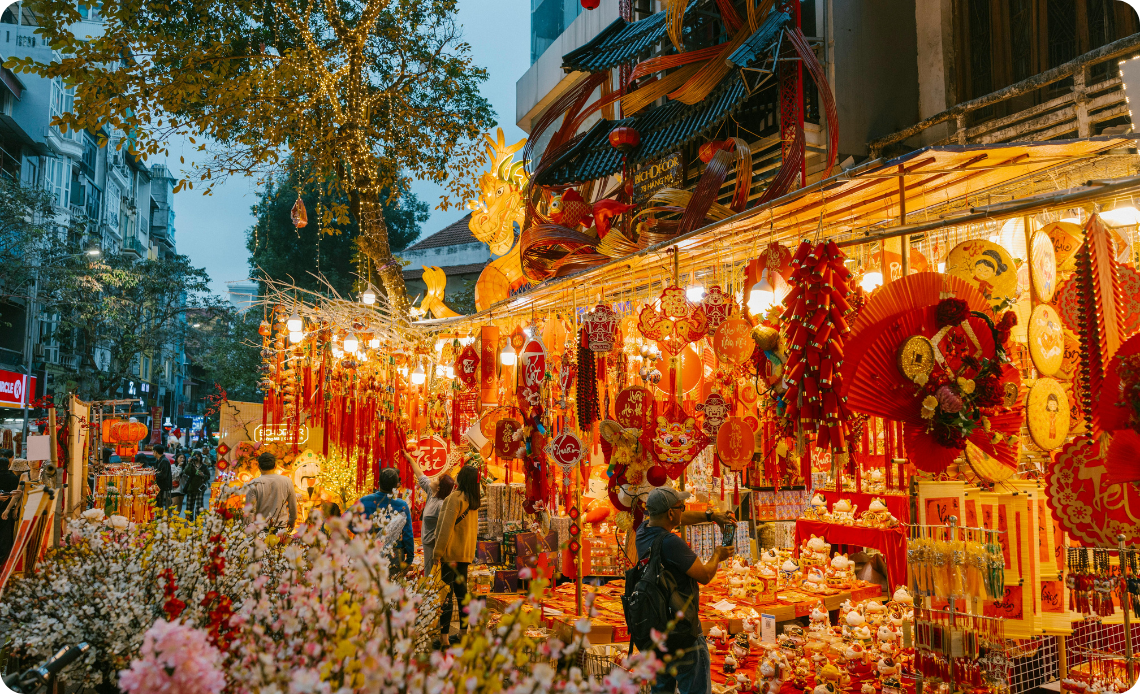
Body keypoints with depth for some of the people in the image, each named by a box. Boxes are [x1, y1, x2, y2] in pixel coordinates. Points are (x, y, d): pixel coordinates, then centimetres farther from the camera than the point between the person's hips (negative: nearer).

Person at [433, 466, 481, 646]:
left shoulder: (455, 497, -13)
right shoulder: (474, 501, 10)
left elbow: (446, 526, -15)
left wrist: (438, 552, -12)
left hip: (451, 552, -8)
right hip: (466, 553, 8)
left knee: (445, 593, -5)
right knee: (461, 591, 15)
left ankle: (443, 636, -5)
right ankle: (463, 633, 21)